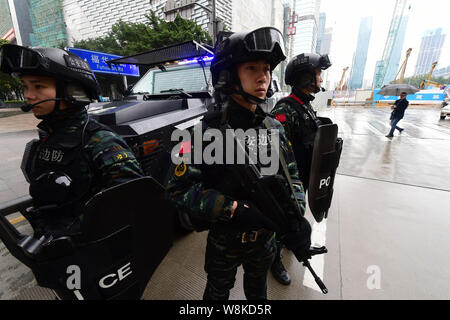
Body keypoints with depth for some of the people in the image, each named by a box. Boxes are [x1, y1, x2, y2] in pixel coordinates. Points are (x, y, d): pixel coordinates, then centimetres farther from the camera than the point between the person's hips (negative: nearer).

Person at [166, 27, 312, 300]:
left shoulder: (275, 128, -6)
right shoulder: (209, 131, -21)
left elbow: (292, 176, -1)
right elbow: (179, 189, -24)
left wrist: (296, 217, -18)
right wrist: (236, 209, -31)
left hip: (265, 238, 4)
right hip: (225, 242, -3)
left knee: (258, 291, 33)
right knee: (218, 292, 27)